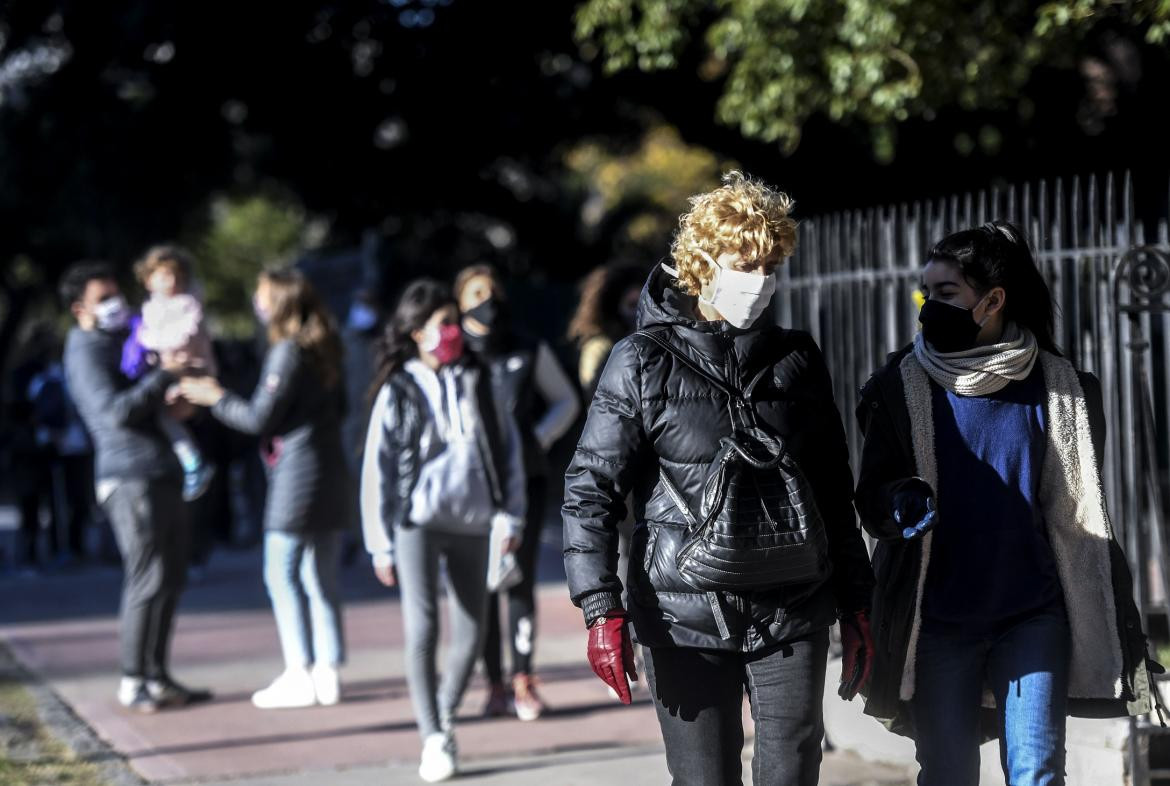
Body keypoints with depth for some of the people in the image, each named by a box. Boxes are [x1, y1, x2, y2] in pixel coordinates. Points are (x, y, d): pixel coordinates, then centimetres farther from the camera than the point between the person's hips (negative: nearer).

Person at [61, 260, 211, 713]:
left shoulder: (122, 340, 21)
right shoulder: (86, 352, -6)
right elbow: (115, 411, -19)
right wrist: (164, 374, -17)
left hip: (162, 472, 9)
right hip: (130, 476, -9)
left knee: (170, 578, 9)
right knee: (147, 578, -11)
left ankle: (157, 677, 15)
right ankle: (133, 683, -6)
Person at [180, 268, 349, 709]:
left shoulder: (287, 352, -12)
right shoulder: (325, 349, 12)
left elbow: (261, 418, -13)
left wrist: (216, 399, 1)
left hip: (297, 473, -8)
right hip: (331, 475, 8)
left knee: (282, 574, -3)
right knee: (322, 578, 10)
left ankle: (300, 674, -6)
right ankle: (327, 671, 10)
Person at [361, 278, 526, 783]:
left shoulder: (478, 382, 7)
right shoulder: (398, 391, 1)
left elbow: (508, 449, 9)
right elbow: (377, 469, 2)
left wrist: (510, 515, 2)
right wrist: (382, 545, 0)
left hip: (471, 523, 3)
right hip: (417, 522, -3)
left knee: (471, 635, 5)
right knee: (422, 628, -14)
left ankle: (444, 716, 28)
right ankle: (433, 739, -8)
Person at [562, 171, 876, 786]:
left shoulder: (797, 360, 9)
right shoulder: (643, 363, -3)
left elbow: (833, 490, 16)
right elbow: (590, 490, -4)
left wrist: (854, 603, 14)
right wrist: (601, 608, -13)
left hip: (792, 615, 3)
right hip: (685, 620, -3)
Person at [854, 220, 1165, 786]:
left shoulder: (1058, 385, 1)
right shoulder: (903, 386, -1)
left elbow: (1078, 509, 9)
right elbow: (873, 493, 2)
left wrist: (1112, 624, 8)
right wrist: (898, 503, -23)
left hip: (1034, 615, 0)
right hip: (939, 617, 0)